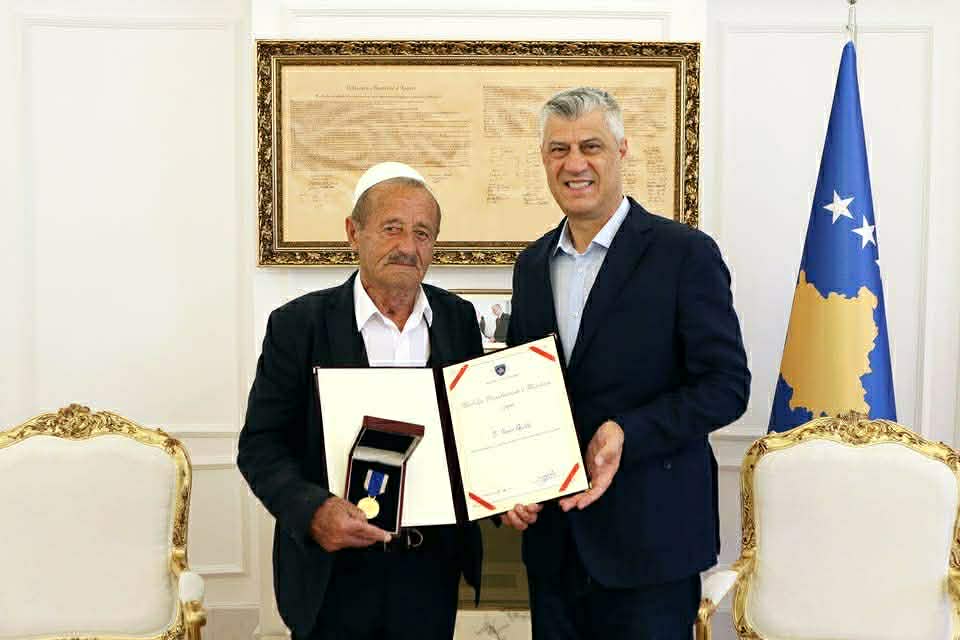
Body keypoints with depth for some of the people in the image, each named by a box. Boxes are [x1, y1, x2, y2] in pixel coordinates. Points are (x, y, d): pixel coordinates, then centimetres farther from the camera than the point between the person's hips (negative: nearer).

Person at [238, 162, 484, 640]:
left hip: (433, 567, 3)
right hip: (334, 571, -2)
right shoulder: (299, 324, -9)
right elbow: (259, 445, -8)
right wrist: (311, 510, -24)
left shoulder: (459, 318, 1)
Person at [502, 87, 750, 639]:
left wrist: (627, 434, -23)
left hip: (649, 537, -5)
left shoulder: (685, 253, -8)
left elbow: (728, 385, -11)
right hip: (552, 535, 5)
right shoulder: (532, 264, 9)